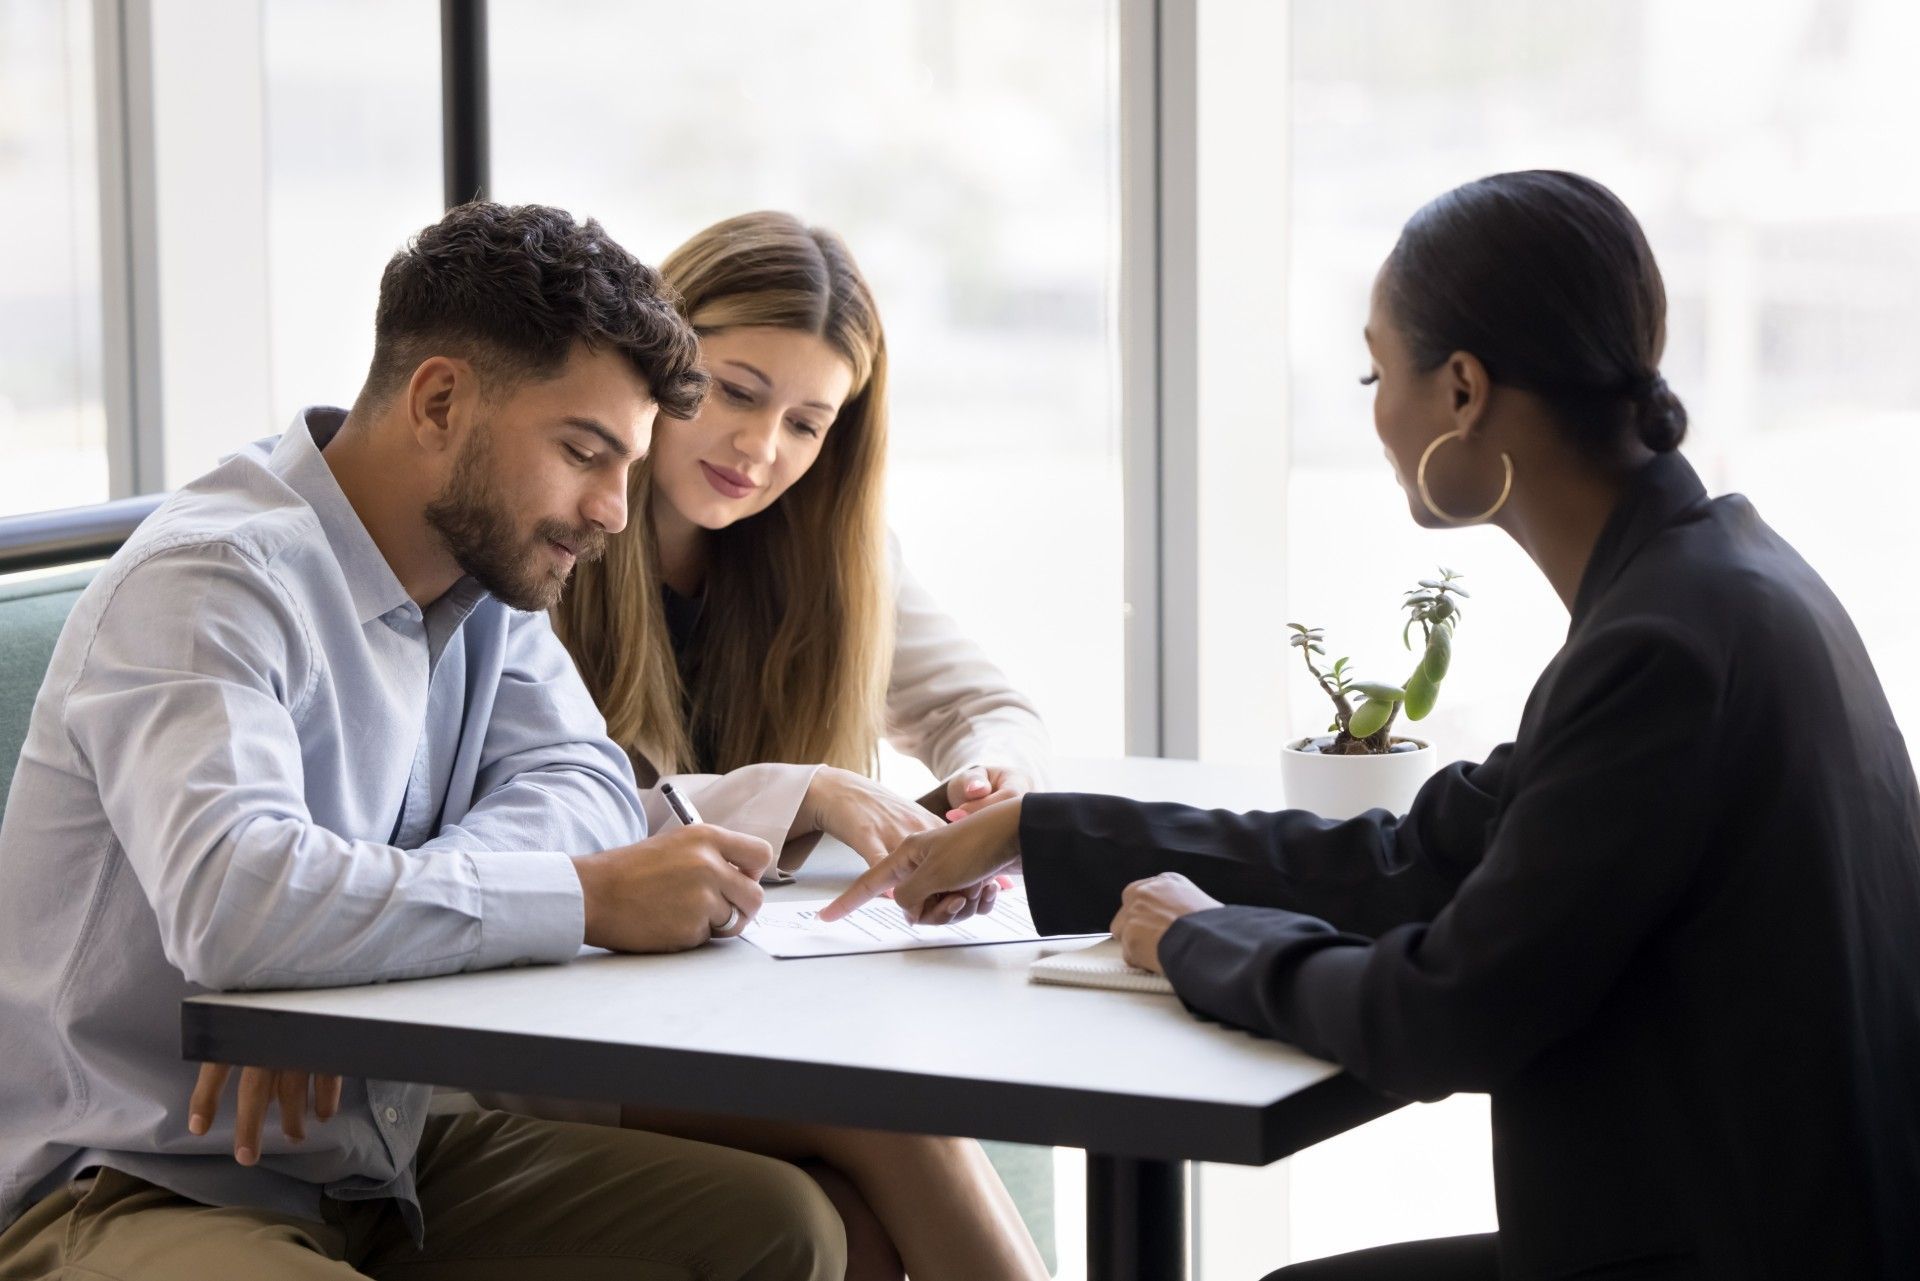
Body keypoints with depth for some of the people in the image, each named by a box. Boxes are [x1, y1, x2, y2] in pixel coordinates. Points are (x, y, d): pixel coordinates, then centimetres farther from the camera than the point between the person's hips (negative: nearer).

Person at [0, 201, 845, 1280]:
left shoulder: (485, 562, 9)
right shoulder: (211, 582, -19)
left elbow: (581, 781, -2)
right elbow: (232, 897, -35)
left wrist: (357, 921, -20)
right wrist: (596, 898, -30)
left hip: (376, 1156, 8)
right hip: (139, 1190, -8)